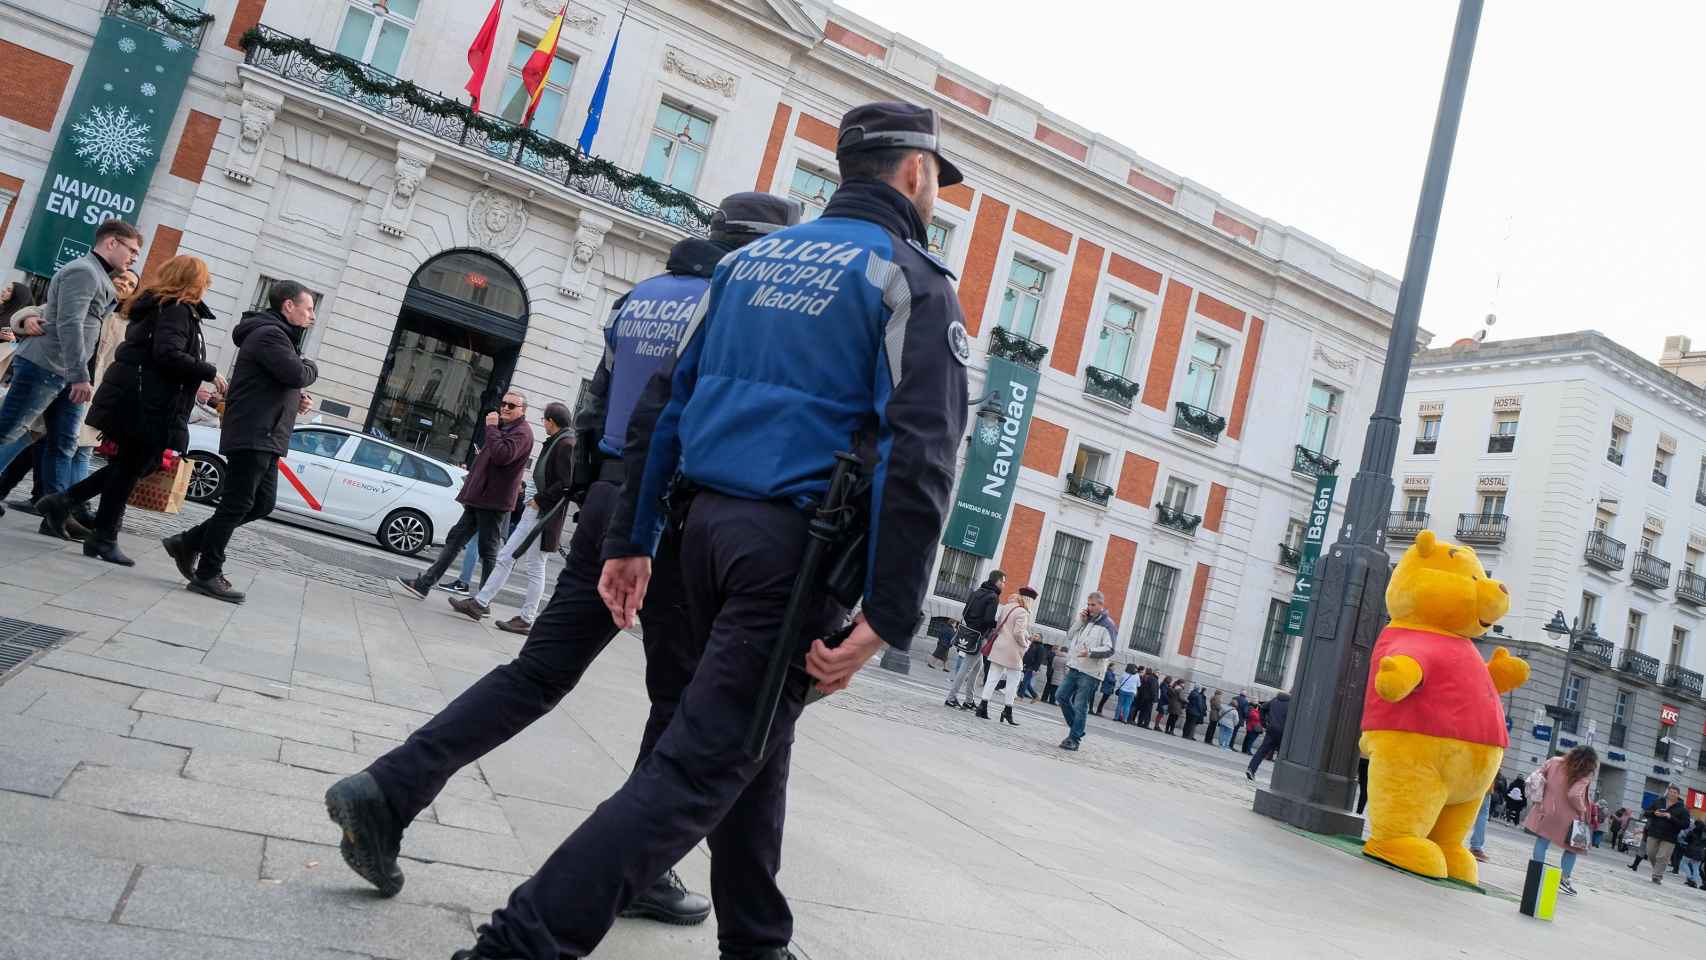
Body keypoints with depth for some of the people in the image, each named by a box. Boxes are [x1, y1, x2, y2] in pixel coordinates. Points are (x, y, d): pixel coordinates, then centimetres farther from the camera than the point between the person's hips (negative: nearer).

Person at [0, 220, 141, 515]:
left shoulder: (98, 277, 19)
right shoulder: (84, 271, -12)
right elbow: (69, 324, -22)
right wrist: (81, 376, -25)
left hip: (64, 375, 10)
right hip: (43, 368, -10)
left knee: (63, 445, 5)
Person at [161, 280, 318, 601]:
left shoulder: (280, 336, 23)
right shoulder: (269, 334, -12)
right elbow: (296, 374, -24)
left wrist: (297, 399, 8)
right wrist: (312, 366, -2)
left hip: (265, 439, 11)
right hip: (252, 436, -11)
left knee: (263, 503, 12)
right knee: (237, 506, -5)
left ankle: (187, 543, 20)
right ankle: (207, 575, 3)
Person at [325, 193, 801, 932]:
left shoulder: (640, 296, 16)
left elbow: (595, 408, 16)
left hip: (610, 501, 6)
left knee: (537, 673, 9)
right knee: (682, 700, 8)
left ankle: (386, 792, 2)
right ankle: (640, 871, 17)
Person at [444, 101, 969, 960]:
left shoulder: (754, 256, 16)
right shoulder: (914, 282, -3)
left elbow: (667, 400, 13)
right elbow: (920, 456, -17)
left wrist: (631, 538, 15)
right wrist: (885, 618, -19)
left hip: (710, 521, 8)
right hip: (798, 543, -7)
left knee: (755, 735, 20)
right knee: (703, 765, -4)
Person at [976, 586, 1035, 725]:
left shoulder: (1006, 607, 9)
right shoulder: (1022, 613, -14)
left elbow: (997, 625, 12)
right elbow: (1018, 632, -19)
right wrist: (1026, 645, -3)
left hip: (999, 647, 7)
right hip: (1013, 651, -7)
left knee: (992, 678, 8)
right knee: (1013, 682, 6)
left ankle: (982, 706, 5)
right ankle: (1007, 711, 8)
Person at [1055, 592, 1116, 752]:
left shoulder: (1107, 625, -6)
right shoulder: (1086, 620, 16)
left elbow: (1109, 650, -13)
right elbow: (1070, 637, 16)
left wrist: (1090, 652, -29)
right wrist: (1079, 622, 2)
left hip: (1089, 673, -8)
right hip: (1074, 668, 8)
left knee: (1080, 707, -6)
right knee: (1061, 696, 7)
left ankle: (1074, 739, 1)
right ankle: (1077, 729, 20)